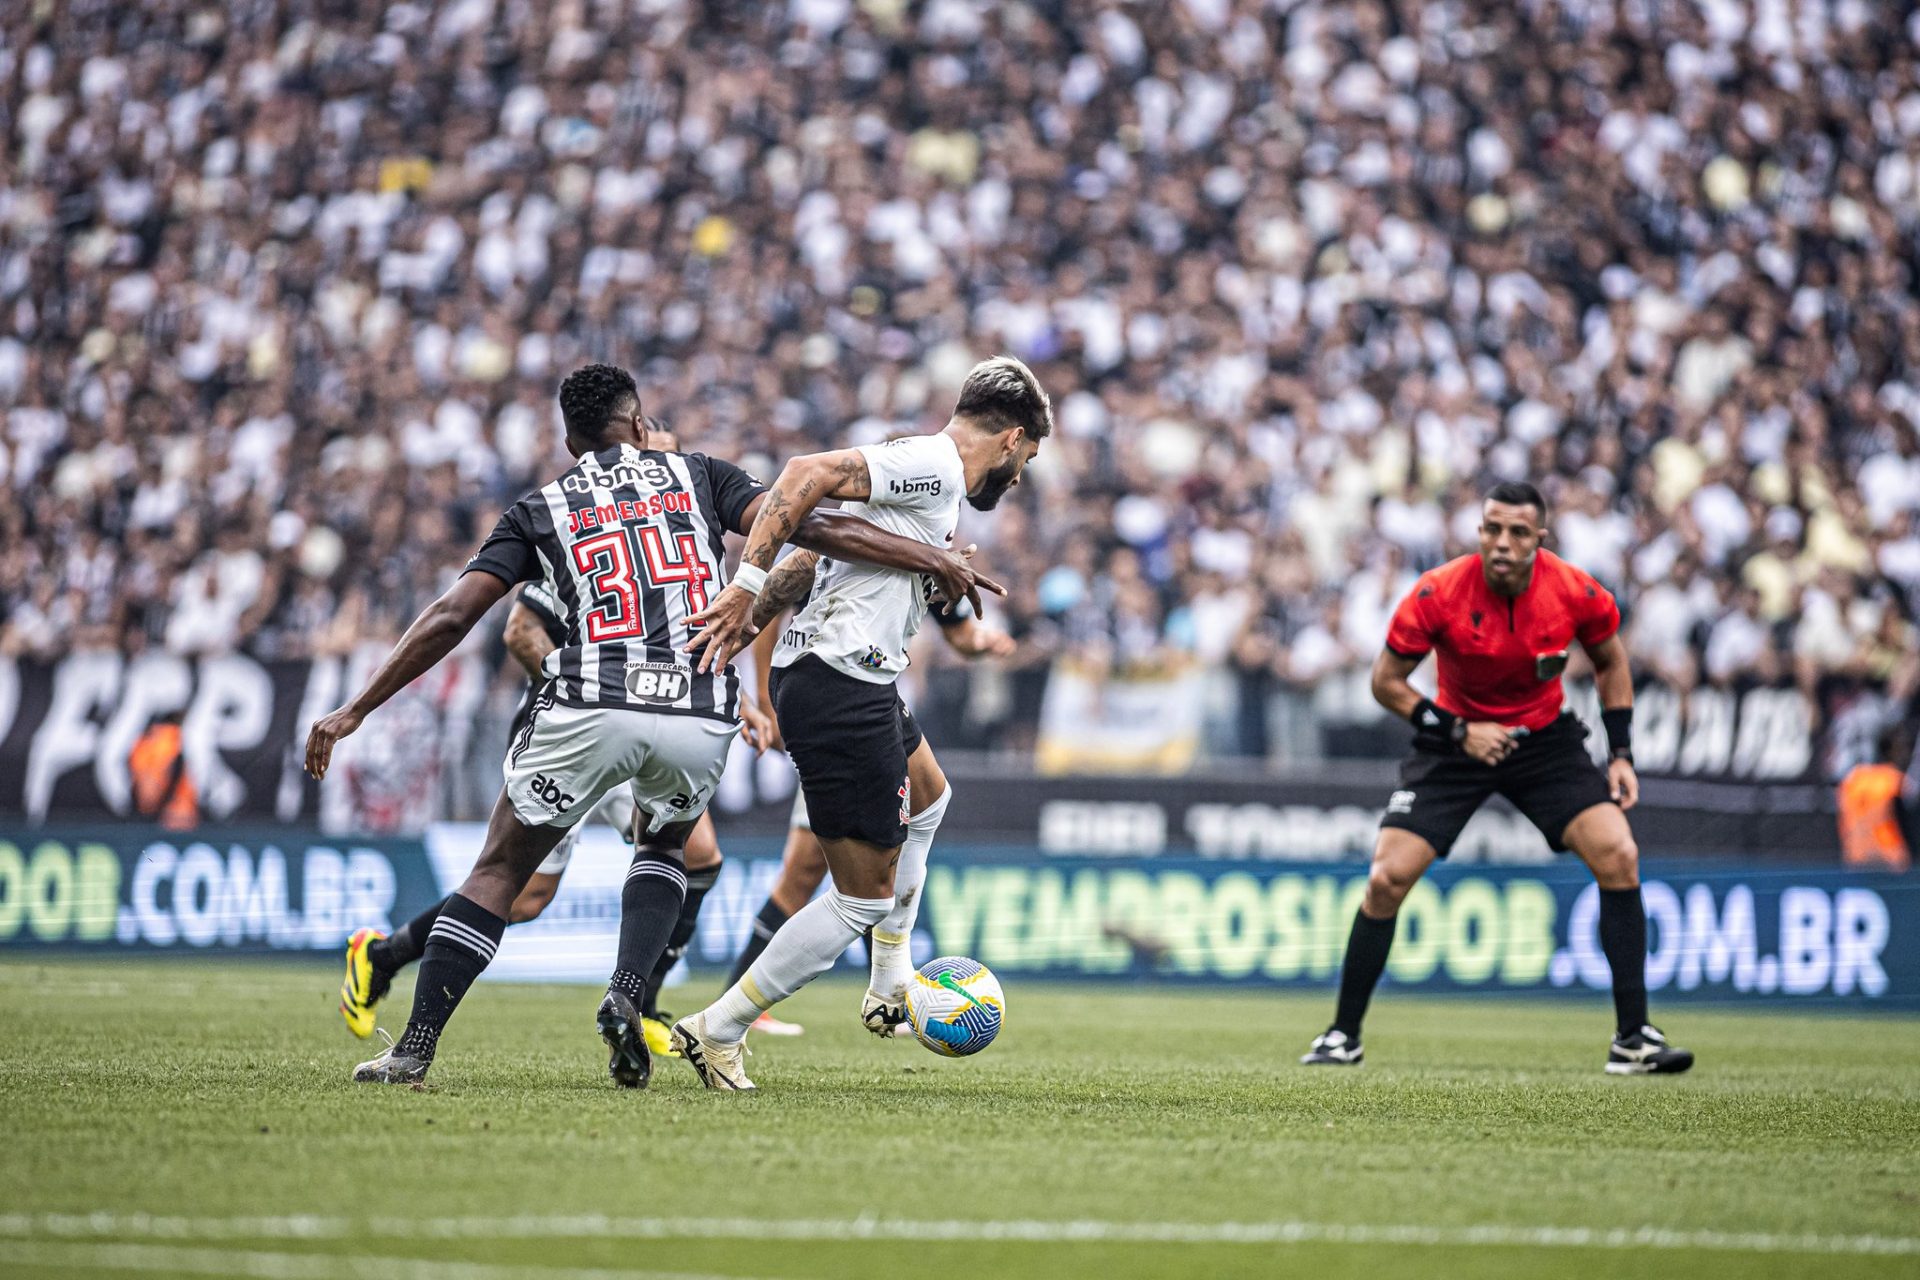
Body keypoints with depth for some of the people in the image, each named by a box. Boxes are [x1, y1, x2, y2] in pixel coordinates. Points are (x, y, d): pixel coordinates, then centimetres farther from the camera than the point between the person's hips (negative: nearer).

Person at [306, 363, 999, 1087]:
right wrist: (934, 559, 9)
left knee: (497, 875, 13)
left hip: (588, 710, -1)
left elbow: (451, 617, 8)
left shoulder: (539, 511, 17)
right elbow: (804, 525, 5)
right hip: (702, 718, 1)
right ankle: (625, 998, 6)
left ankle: (412, 1053, 2)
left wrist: (355, 712, 11)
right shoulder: (696, 476, 18)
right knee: (663, 850, 30)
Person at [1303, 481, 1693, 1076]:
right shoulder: (1438, 593, -22)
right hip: (1456, 737, -1)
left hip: (1545, 737, 1)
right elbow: (1387, 680, -10)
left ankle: (1633, 1040, -8)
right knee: (1387, 878, -12)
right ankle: (1343, 1036, 6)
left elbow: (1610, 661, 4)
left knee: (1618, 856, -16)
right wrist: (1457, 732, -19)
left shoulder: (1576, 593, -17)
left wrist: (1621, 754, -2)